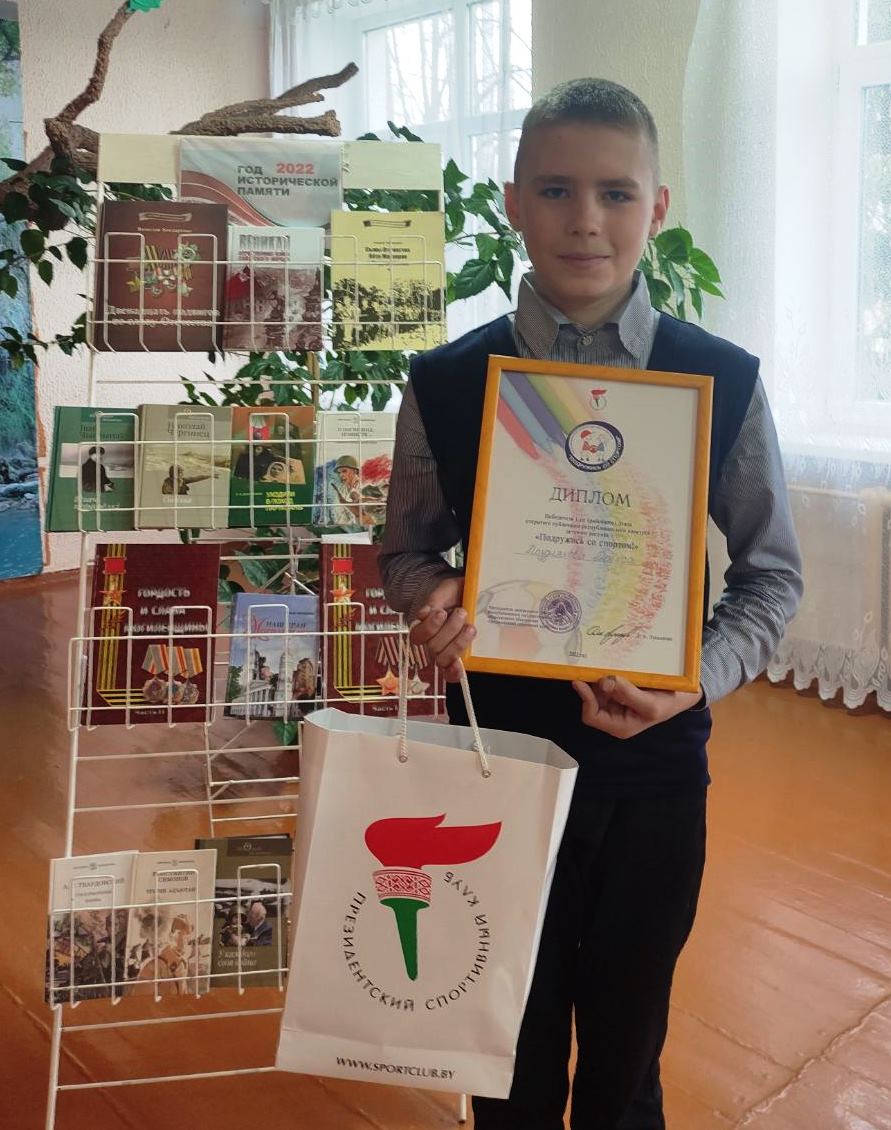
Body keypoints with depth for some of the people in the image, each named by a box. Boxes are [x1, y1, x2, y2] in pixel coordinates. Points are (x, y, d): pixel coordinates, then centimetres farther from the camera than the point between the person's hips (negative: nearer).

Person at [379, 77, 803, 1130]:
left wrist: (700, 675, -17)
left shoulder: (722, 382, -7)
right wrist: (432, 601, -18)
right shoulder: (445, 383, -6)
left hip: (655, 767, 0)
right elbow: (405, 548, 5)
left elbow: (771, 571, 1)